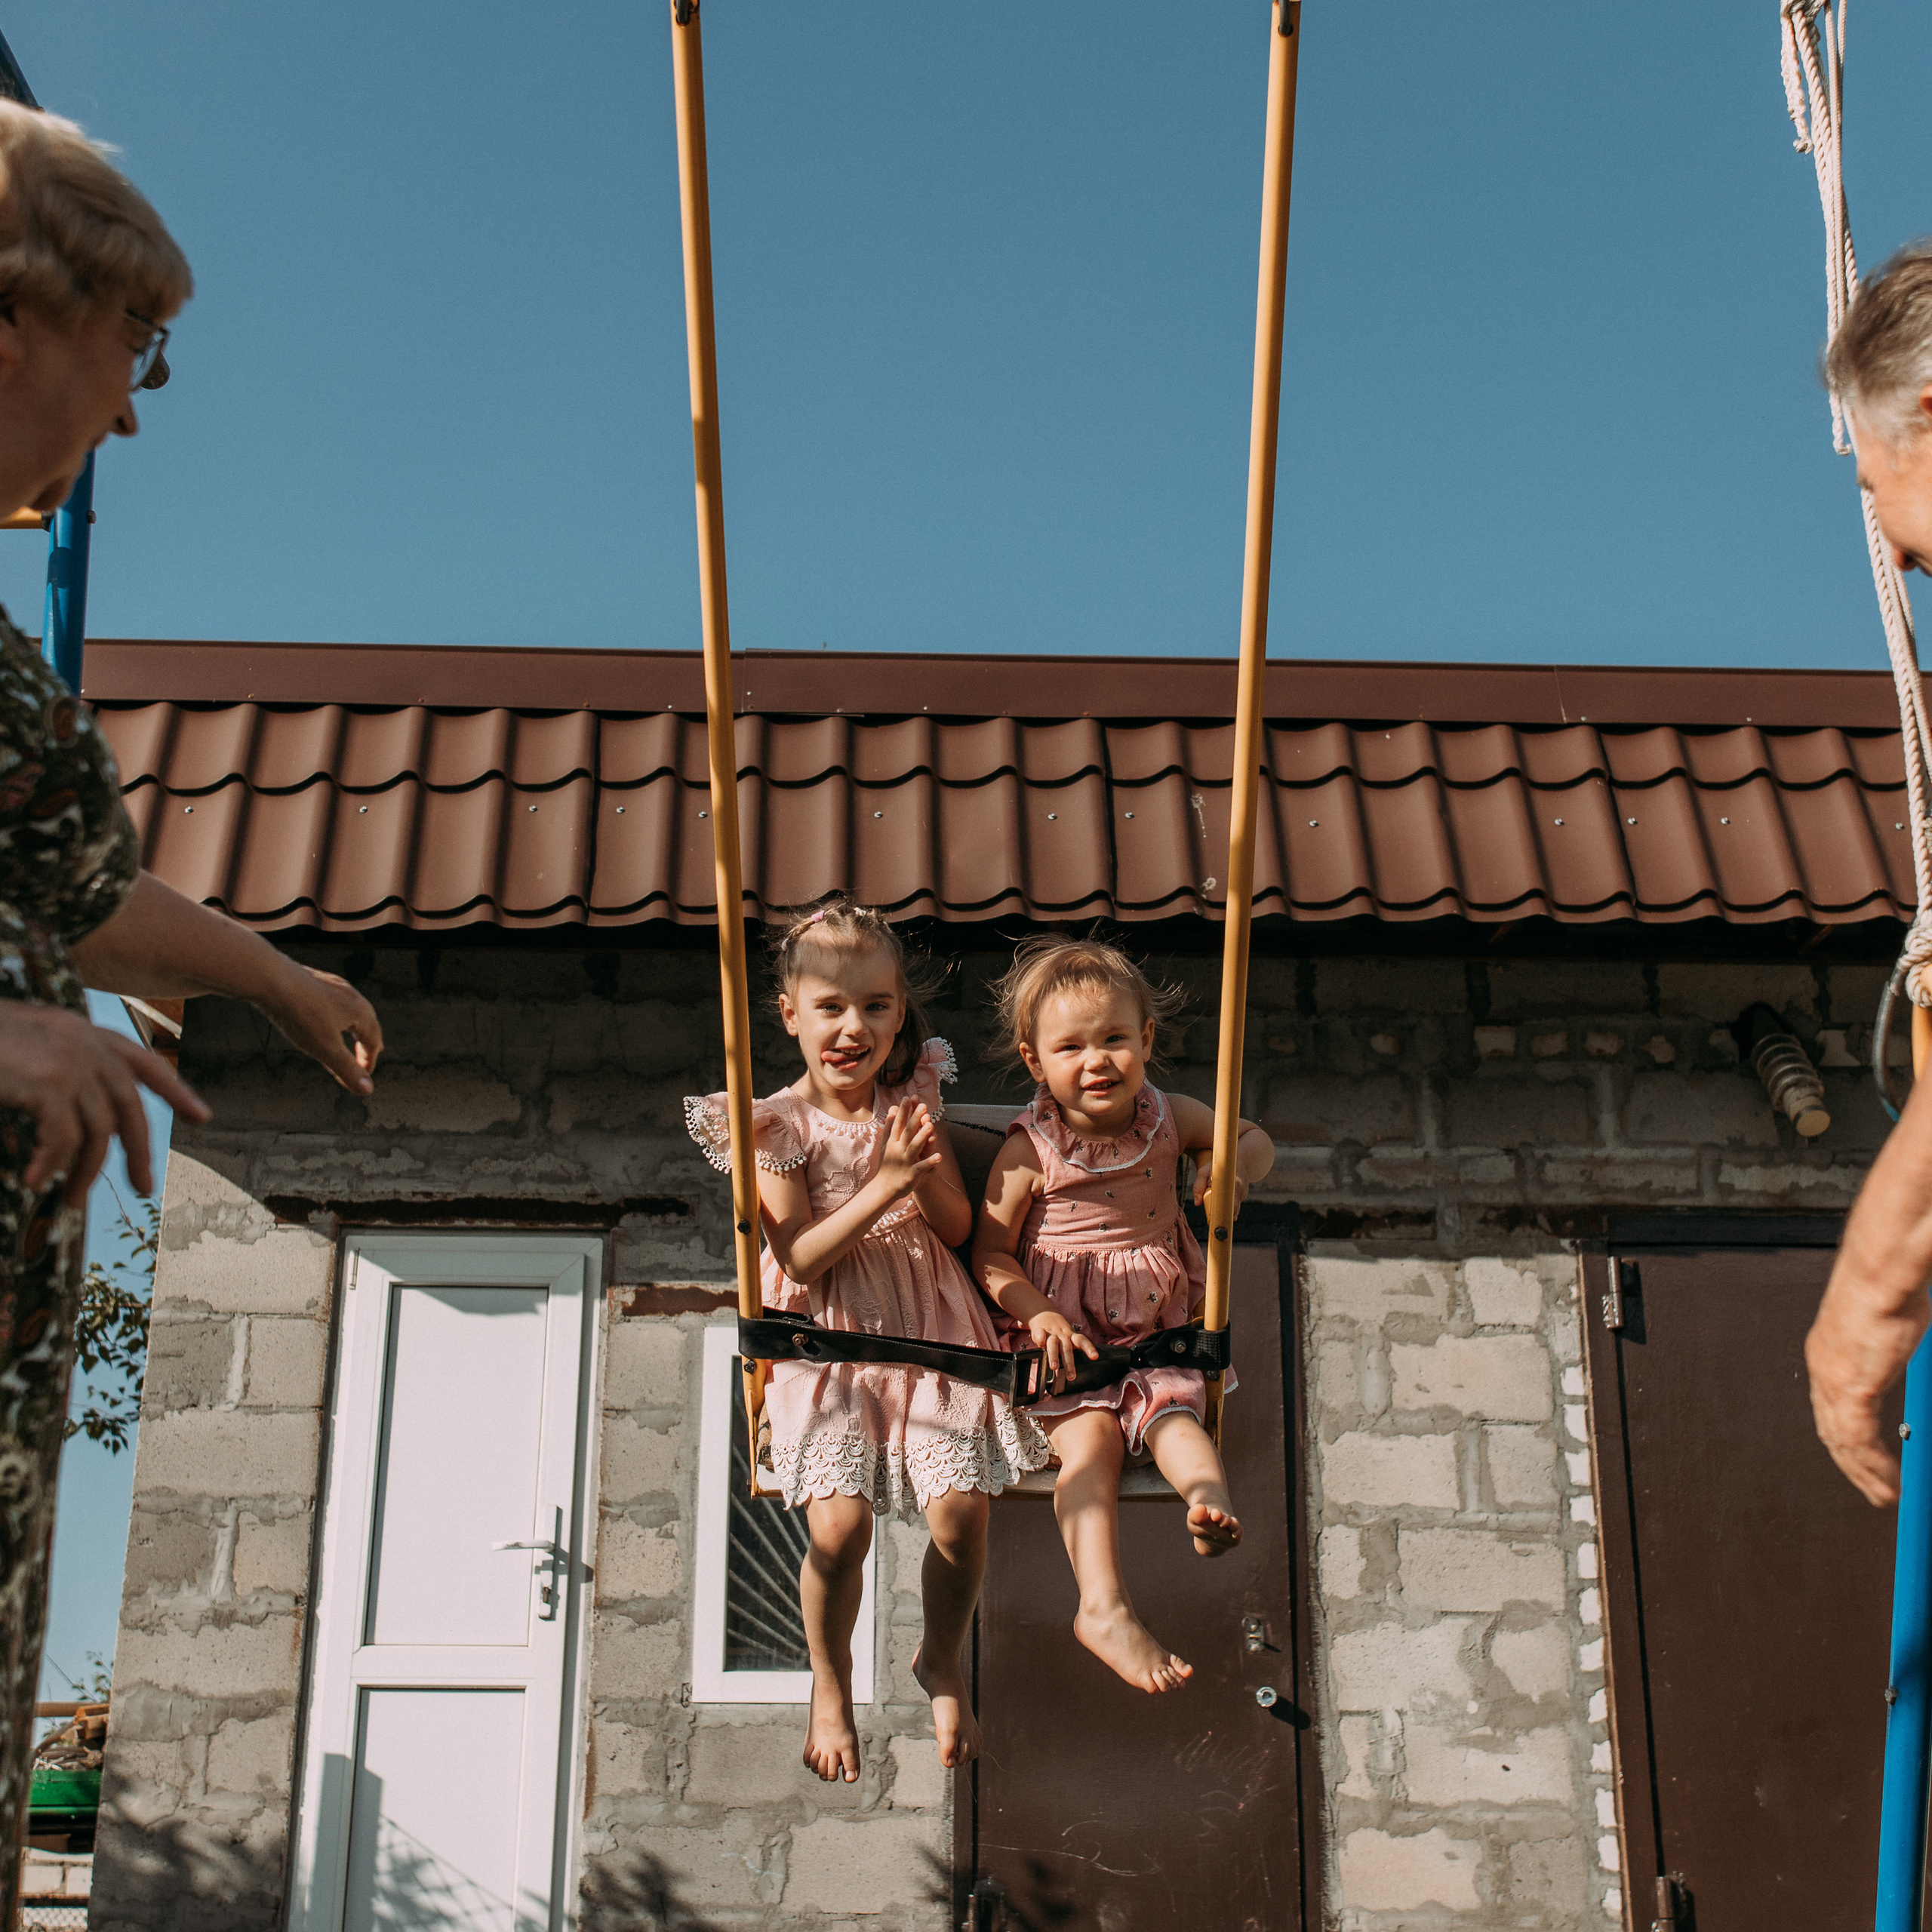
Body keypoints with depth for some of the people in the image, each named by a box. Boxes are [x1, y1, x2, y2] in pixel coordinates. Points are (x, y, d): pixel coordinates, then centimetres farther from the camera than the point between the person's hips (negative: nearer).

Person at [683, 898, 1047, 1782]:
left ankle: (943, 1661, 22)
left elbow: (959, 1226, 4)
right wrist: (886, 1185, -23)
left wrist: (926, 1167, -16)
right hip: (828, 1337, -2)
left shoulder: (914, 1097, 2)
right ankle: (830, 1684, 15)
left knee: (962, 1510, -9)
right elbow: (802, 1260, -13)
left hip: (928, 1326, 3)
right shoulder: (778, 1125, -8)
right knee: (839, 1526, -14)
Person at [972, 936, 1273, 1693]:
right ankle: (1105, 1608, -34)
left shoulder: (1167, 1117, 2)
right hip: (1064, 1332, -3)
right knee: (1089, 1436, -24)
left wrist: (1230, 1163, -9)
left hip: (1157, 1326, 3)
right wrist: (1038, 1312, -20)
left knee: (1175, 1413, -25)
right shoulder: (1029, 1150, -7)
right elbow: (991, 1250, -3)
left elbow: (1257, 1140, 16)